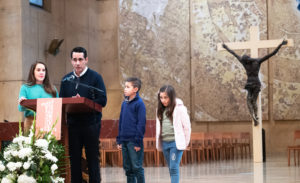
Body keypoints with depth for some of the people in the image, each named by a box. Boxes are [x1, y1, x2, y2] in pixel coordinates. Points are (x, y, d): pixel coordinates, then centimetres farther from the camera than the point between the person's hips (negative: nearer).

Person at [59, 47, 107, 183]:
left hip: (91, 124, -4)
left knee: (92, 159, 1)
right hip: (72, 124, 4)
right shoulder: (66, 79, 12)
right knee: (74, 159, 6)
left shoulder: (95, 77, -1)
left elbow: (102, 101, -9)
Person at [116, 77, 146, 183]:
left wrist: (138, 141, -14)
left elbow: (141, 124, -11)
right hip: (124, 141, 7)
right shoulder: (124, 103, 11)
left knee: (137, 167, -2)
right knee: (127, 168, 12)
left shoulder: (139, 103, -9)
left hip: (134, 142, -7)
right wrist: (119, 140, 14)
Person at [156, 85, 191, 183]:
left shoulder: (179, 108, -9)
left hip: (176, 143, -6)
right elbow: (159, 126, 14)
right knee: (171, 169, 10)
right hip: (164, 143, 6)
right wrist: (159, 143, 10)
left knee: (174, 168, -11)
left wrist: (185, 143, -2)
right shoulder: (160, 109, 9)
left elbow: (187, 126, -6)